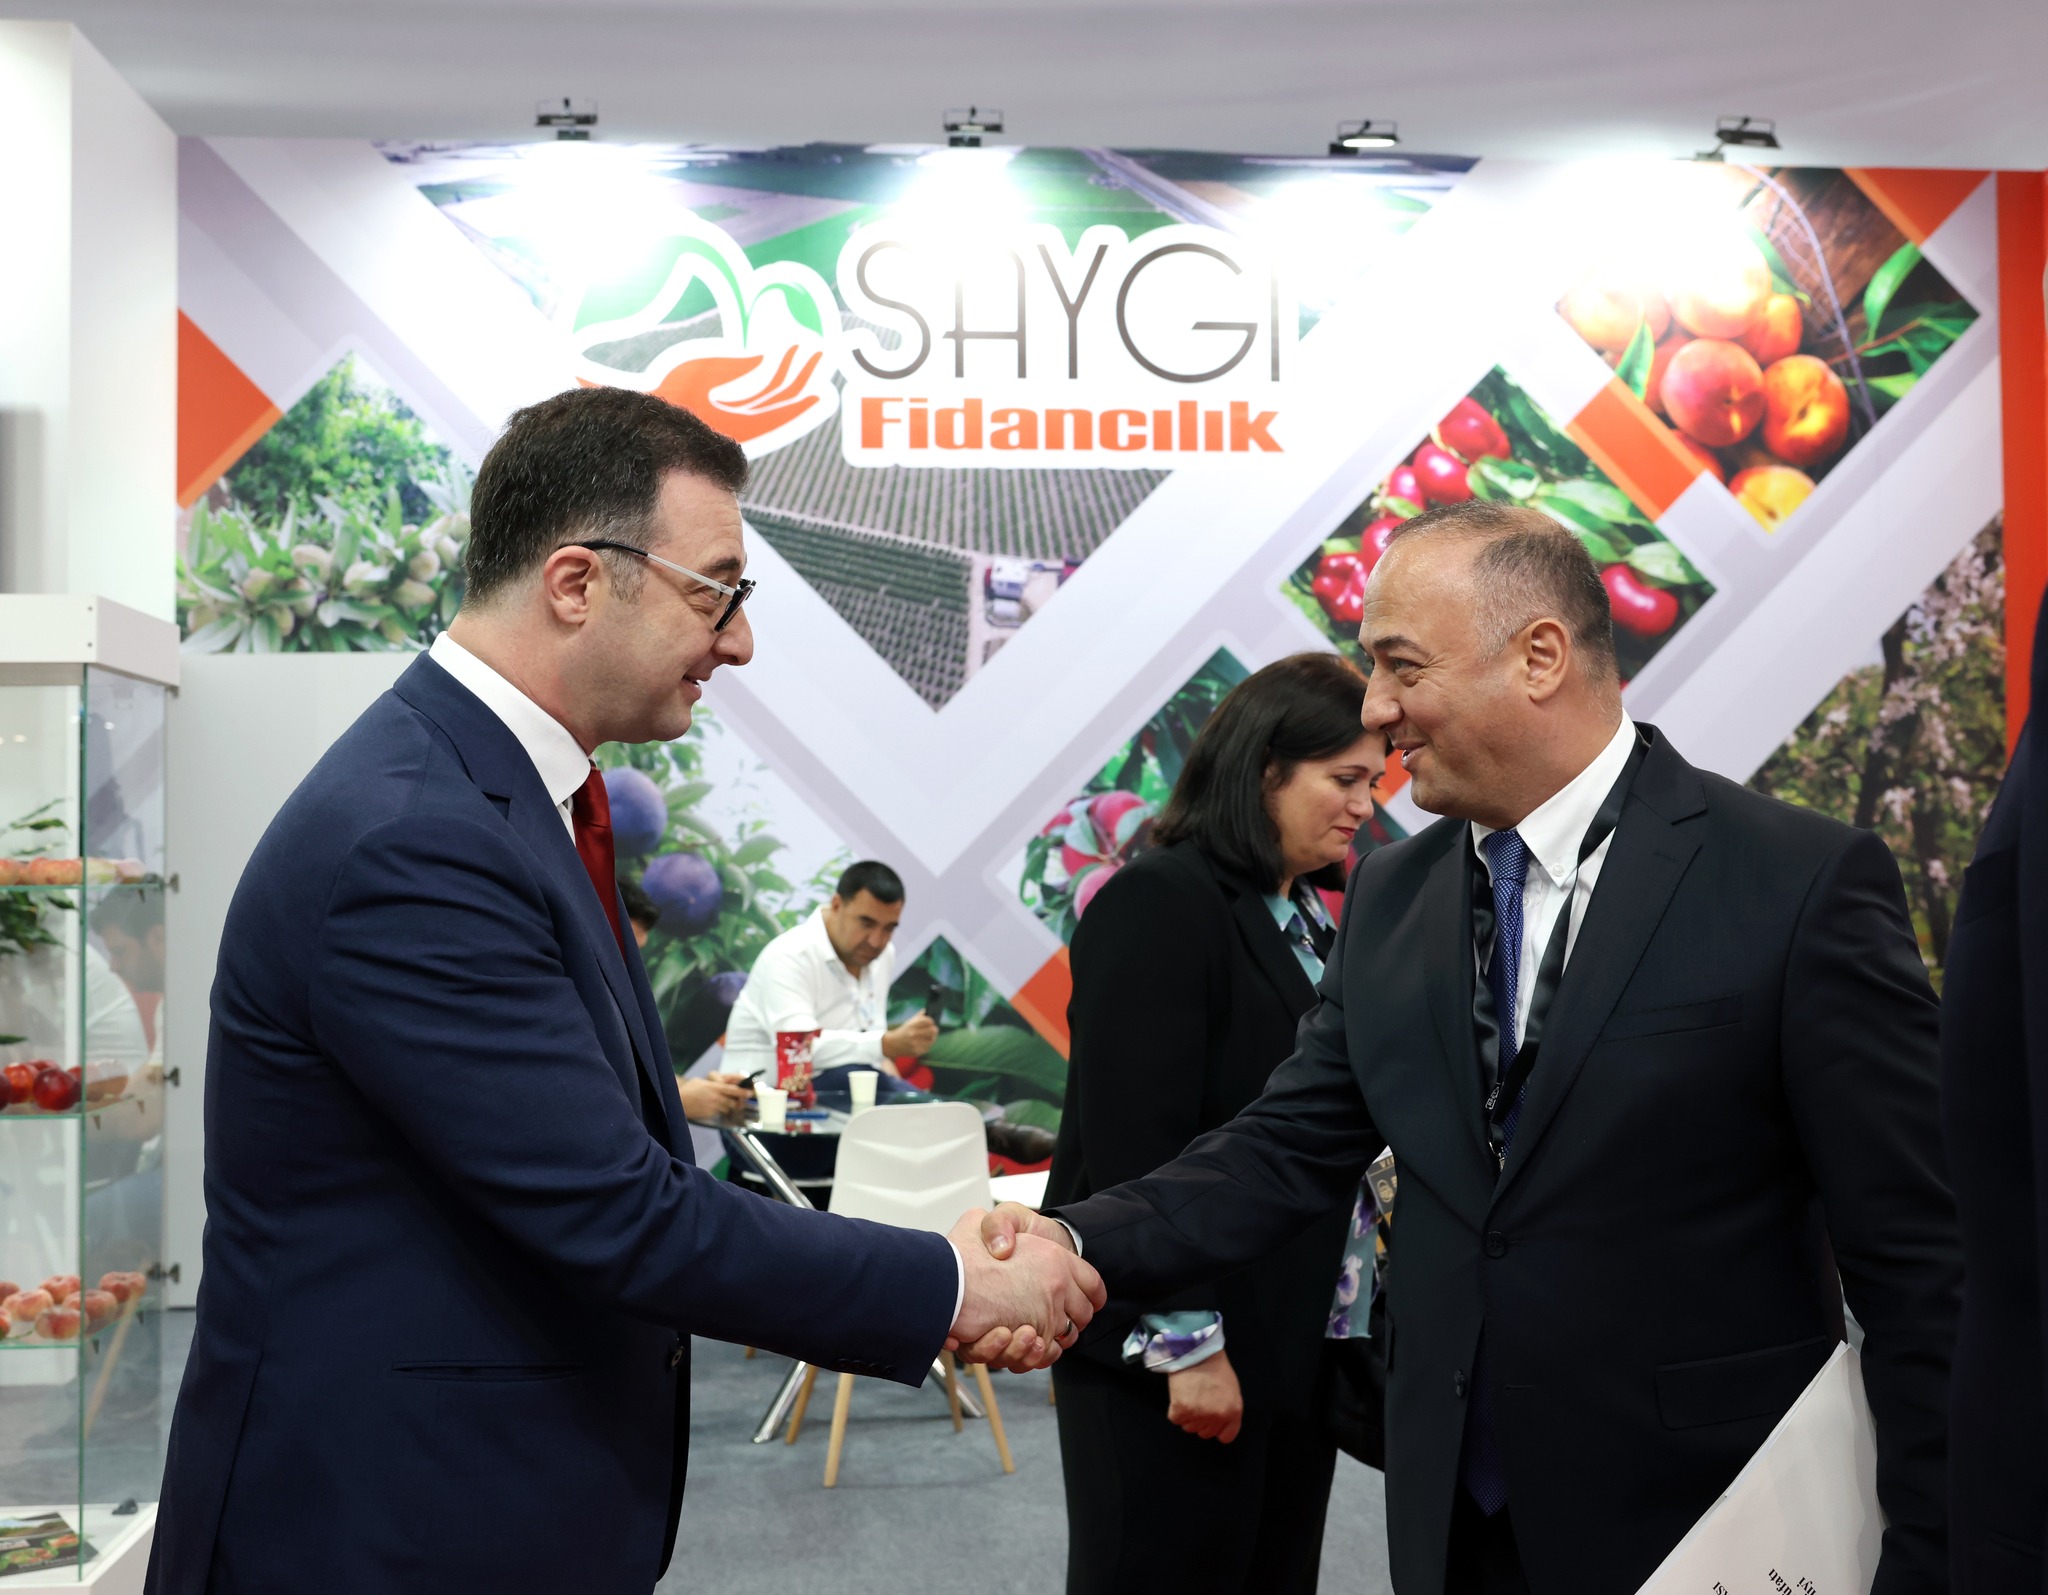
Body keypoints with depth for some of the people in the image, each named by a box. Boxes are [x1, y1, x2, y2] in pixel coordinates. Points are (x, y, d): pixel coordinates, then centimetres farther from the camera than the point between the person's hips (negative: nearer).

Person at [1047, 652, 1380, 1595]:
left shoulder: (1310, 919, 13)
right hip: (1172, 1361, -8)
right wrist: (1187, 1341, -19)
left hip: (1293, 1345, 8)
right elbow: (1136, 1142, -18)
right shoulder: (1158, 903, -12)